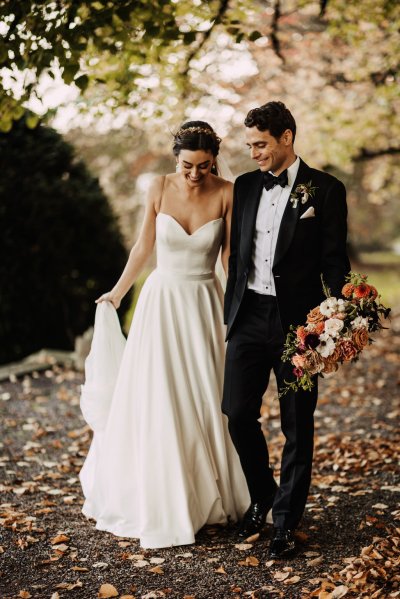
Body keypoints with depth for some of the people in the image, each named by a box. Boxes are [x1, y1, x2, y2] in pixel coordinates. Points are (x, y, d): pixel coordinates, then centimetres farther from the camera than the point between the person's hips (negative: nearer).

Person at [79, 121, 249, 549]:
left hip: (205, 303, 0)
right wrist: (117, 293, 15)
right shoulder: (160, 189, -5)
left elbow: (230, 257, -3)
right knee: (154, 403, 3)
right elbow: (143, 246, 7)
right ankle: (156, 502, 20)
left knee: (207, 401, 6)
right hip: (162, 300, 0)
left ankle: (210, 494, 27)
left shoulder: (226, 194, -7)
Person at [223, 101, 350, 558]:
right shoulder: (245, 186, 10)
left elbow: (334, 260, -4)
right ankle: (261, 496, 29)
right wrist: (230, 312, 12)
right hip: (249, 315, 4)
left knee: (297, 426, 5)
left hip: (296, 319, -4)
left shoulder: (325, 190, -4)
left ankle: (286, 521, 19)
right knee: (238, 413, 5)